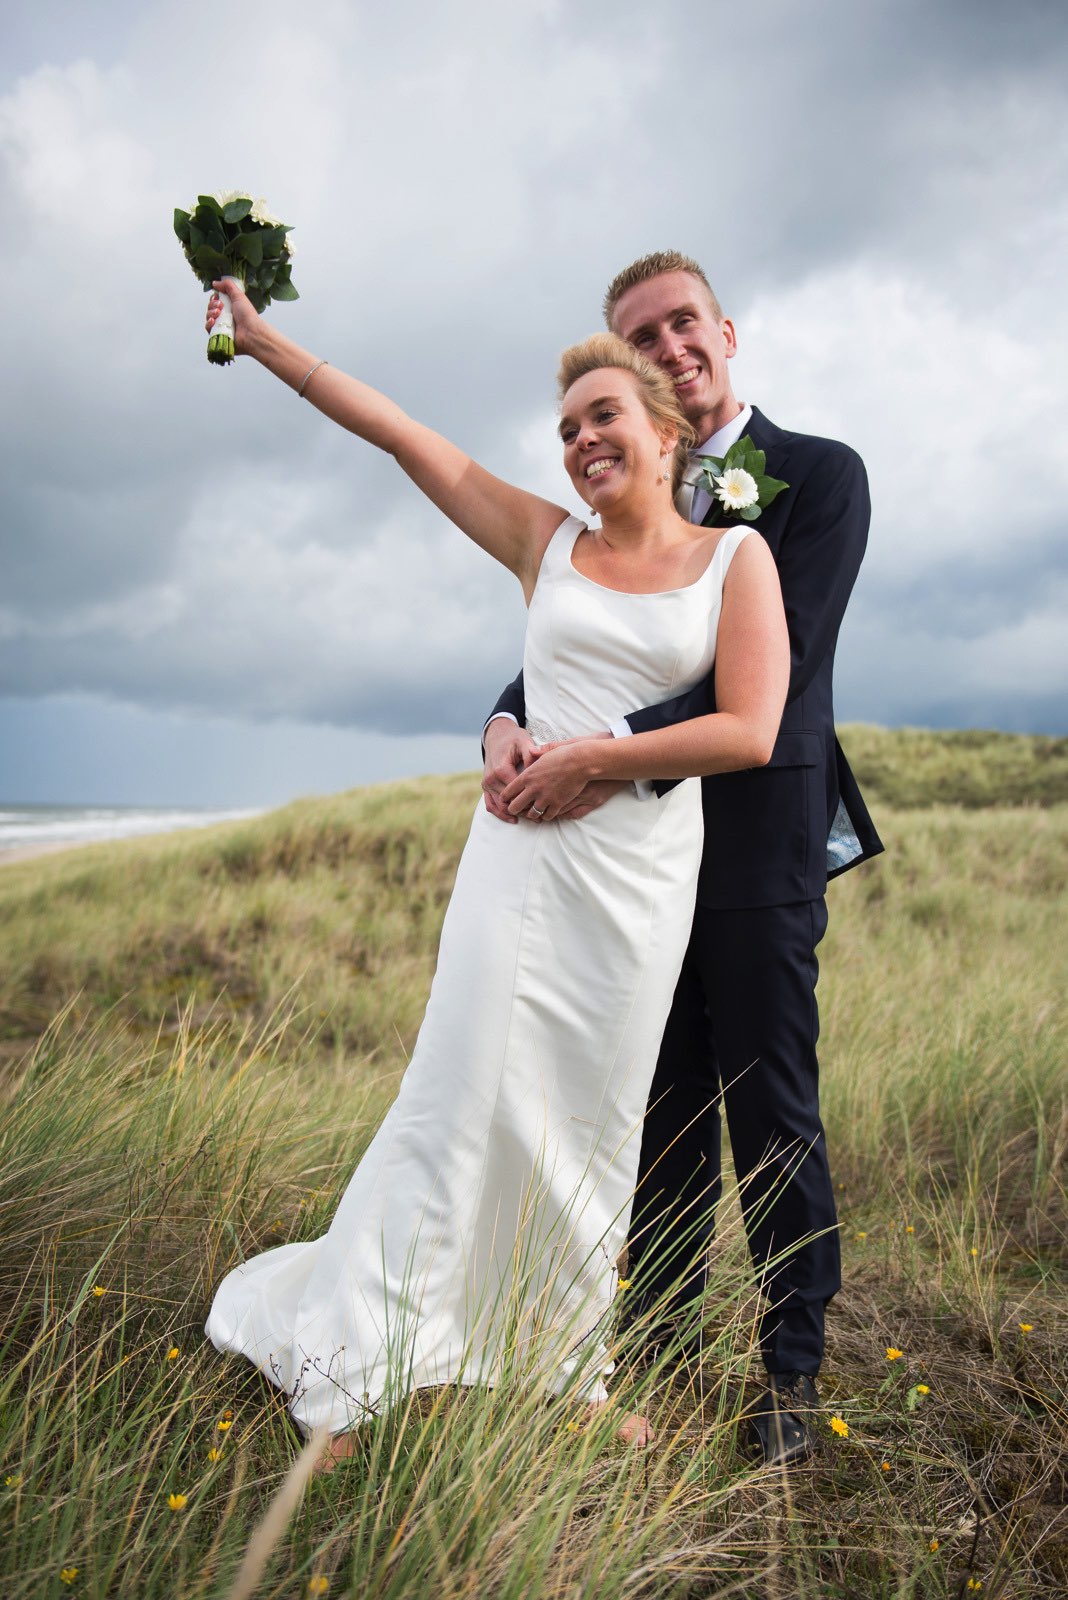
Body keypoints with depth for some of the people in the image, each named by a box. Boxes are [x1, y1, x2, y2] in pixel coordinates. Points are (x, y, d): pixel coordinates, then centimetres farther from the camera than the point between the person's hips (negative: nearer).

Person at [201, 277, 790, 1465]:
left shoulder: (735, 558, 4)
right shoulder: (547, 543, 9)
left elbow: (750, 731, -8)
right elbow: (400, 433, 9)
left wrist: (588, 758, -10)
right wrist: (265, 342, 10)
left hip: (644, 870, 0)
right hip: (528, 848, 0)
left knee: (597, 1123, 8)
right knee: (465, 1093, -4)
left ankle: (570, 1373, 25)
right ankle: (348, 1381, 8)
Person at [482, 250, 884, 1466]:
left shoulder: (821, 476, -2)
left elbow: (778, 665, -15)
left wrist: (626, 746, -27)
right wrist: (510, 722, -18)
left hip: (759, 839, -4)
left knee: (771, 1111, 4)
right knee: (663, 1108, 12)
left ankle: (791, 1369, 20)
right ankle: (664, 1331, 27)